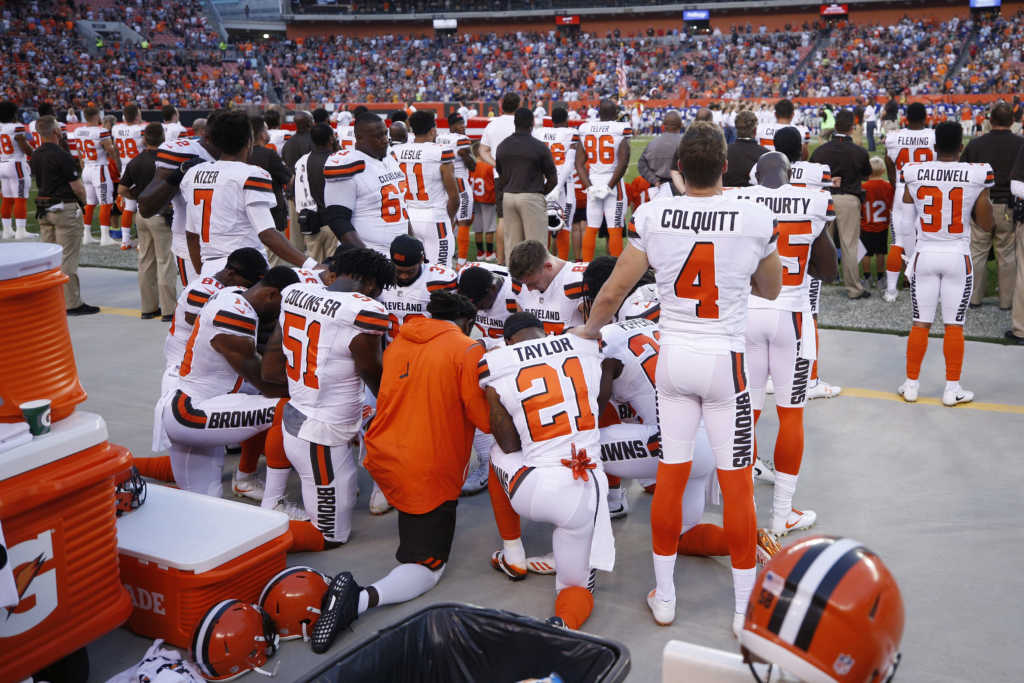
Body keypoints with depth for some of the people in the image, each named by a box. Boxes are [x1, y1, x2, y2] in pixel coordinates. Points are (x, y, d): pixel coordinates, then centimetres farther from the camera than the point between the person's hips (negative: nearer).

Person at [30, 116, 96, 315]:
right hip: (65, 209, -8)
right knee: (68, 258, -5)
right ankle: (72, 304, -2)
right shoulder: (62, 155, -17)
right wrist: (83, 200, 5)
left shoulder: (35, 156, 9)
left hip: (43, 209, 8)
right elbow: (78, 188, -15)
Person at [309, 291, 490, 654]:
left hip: (383, 458, 7)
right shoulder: (468, 350, -10)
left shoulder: (396, 344, 7)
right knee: (427, 566, 0)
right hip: (430, 474, -7)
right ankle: (362, 598, -25)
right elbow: (487, 420, -11)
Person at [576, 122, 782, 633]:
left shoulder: (652, 216, -7)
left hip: (673, 357, 2)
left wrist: (590, 330, 17)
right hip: (725, 361, -2)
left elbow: (613, 291, -2)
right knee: (736, 483, 7)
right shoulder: (756, 220, -9)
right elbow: (771, 290, 8)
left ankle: (663, 597, 25)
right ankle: (746, 608, 18)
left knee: (670, 475, 12)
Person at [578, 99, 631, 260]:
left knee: (591, 228, 10)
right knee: (615, 229, -1)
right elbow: (623, 163, -15)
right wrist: (610, 186, -9)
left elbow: (579, 163, 2)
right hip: (613, 181, -4)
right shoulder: (621, 129, -8)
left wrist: (589, 186, 0)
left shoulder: (585, 128, 4)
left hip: (592, 181, 4)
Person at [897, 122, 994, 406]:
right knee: (954, 325, 7)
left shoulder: (914, 173, -5)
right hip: (958, 257, -1)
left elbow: (903, 222, 5)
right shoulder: (976, 175, -9)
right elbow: (987, 225, -2)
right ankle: (952, 389, 13)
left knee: (920, 323, 9)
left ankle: (911, 384, 16)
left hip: (925, 256, 1)